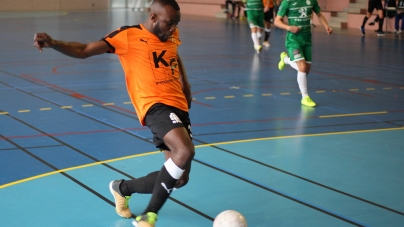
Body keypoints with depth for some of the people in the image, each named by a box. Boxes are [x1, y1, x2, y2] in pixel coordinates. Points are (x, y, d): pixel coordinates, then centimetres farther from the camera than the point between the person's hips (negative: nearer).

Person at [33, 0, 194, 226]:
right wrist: (53, 43, -27)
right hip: (156, 106, -8)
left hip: (179, 107, 8)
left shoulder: (172, 35, 14)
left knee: (179, 178, 6)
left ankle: (123, 188, 31)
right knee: (185, 151, -32)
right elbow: (84, 51, -10)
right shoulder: (128, 35, -6)